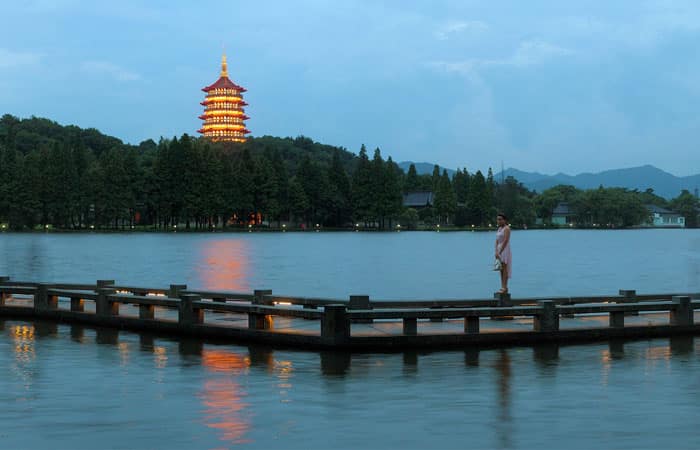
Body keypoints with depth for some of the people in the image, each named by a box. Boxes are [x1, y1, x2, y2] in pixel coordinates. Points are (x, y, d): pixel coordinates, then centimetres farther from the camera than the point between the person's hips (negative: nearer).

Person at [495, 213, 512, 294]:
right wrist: (496, 251, -4)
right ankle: (503, 287, 10)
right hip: (499, 250, 8)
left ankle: (505, 288, -10)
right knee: (501, 269, 7)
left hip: (505, 250, -8)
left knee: (504, 269, -9)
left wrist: (500, 252, -20)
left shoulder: (506, 228, -11)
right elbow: (497, 241, 10)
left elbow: (505, 241, -19)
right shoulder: (499, 229, 14)